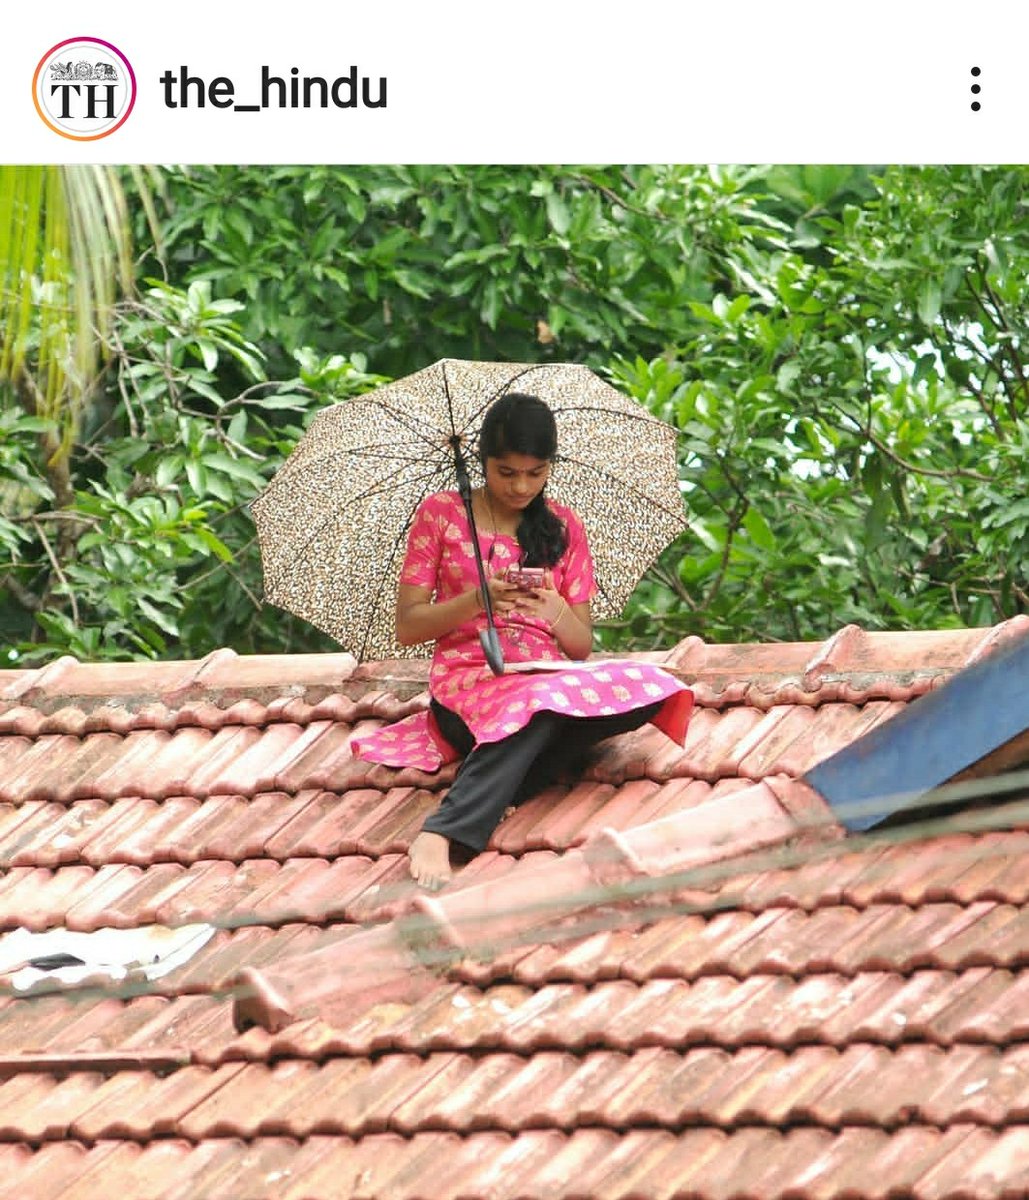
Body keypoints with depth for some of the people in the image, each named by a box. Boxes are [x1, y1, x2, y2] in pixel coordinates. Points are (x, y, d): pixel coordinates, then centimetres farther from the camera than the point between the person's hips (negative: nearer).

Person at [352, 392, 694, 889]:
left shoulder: (563, 527, 16)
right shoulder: (441, 514, 8)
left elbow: (580, 647, 13)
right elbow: (407, 628, 4)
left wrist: (557, 612, -10)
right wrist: (478, 598, -12)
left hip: (549, 676, 4)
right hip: (468, 677, -4)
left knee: (649, 687, -31)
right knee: (541, 701, -42)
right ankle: (440, 834, -53)